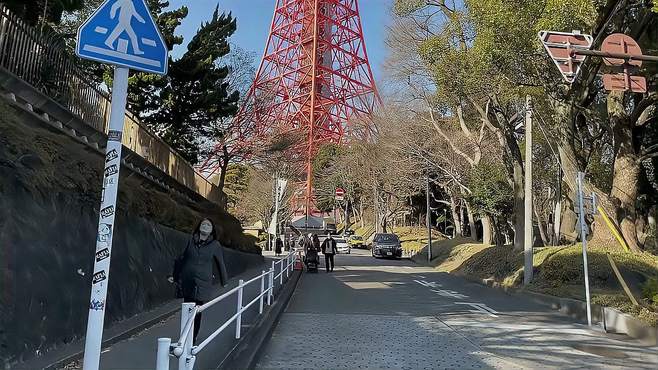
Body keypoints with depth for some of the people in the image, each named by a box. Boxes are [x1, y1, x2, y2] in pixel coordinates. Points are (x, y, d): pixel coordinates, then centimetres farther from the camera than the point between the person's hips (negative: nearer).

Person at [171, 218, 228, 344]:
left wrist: (224, 281, 16)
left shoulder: (215, 245, 1)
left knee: (197, 311, -1)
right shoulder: (191, 241, 7)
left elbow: (221, 263, 9)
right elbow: (181, 259, 16)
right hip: (186, 282, 2)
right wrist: (175, 276, 20)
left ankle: (193, 338, 9)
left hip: (202, 284, -2)